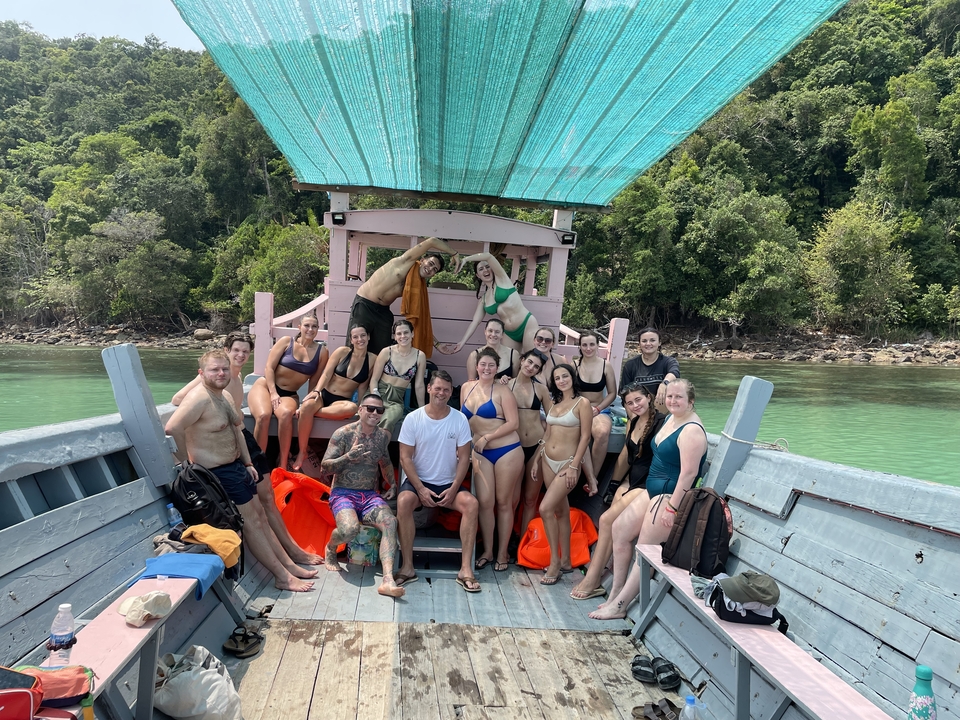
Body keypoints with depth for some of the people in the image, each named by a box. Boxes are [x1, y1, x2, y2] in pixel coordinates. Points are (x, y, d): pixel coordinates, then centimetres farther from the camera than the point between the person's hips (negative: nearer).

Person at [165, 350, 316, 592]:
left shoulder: (223, 397, 10)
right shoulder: (199, 398, -21)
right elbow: (172, 428, -33)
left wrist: (248, 464, 14)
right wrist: (186, 462, -23)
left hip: (235, 466, 10)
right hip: (218, 473, -10)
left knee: (259, 514, 15)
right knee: (251, 522, -3)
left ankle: (288, 564, 26)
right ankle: (282, 577, 6)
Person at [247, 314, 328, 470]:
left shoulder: (322, 351, 3)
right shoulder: (286, 342, 0)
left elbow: (314, 380, 4)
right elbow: (269, 368, -4)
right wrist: (273, 393, -15)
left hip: (290, 394, 1)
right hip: (266, 386, -1)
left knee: (286, 414, -36)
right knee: (263, 415, -34)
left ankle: (283, 464, -27)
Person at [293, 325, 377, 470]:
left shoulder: (372, 359, 3)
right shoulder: (342, 351, 0)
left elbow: (363, 385, 5)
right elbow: (326, 375, -4)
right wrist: (316, 391, -20)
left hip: (342, 401, 1)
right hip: (324, 395, 0)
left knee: (352, 408, -38)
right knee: (308, 405, -36)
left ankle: (309, 411, -22)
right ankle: (302, 452, -22)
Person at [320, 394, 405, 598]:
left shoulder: (383, 436, 9)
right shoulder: (343, 433, -5)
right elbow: (325, 467, -6)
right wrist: (348, 457, -22)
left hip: (370, 496, 4)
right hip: (343, 494, -3)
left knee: (390, 522, -29)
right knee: (350, 529, -34)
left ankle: (388, 580, -39)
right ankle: (330, 549, 5)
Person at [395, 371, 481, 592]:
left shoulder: (459, 419, -4)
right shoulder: (413, 419, -7)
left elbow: (464, 458, -2)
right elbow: (405, 458, -7)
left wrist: (453, 489, -14)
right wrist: (421, 489, -16)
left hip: (448, 483, 1)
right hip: (418, 481, -1)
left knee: (471, 503, -26)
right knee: (404, 501, -32)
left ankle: (465, 569, -20)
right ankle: (408, 567, -22)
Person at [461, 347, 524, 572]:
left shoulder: (502, 391, -7)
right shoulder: (466, 387, 8)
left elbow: (513, 423, -12)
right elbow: (462, 418, 19)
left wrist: (486, 438, -13)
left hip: (506, 450, -4)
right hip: (480, 453, 4)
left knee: (504, 502, 5)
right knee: (485, 501, -1)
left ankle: (502, 553, 17)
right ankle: (487, 551, 15)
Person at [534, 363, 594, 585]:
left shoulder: (582, 403, -8)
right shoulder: (554, 403, 11)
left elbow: (585, 437, -11)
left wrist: (574, 466, -16)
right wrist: (537, 459, 12)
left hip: (567, 463, -6)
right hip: (548, 461, 6)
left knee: (545, 508, -15)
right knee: (560, 510, 12)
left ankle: (555, 561, -1)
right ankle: (565, 561, 21)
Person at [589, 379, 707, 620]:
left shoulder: (691, 430, -21)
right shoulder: (671, 418, 9)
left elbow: (689, 472, -25)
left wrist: (672, 507, -24)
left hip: (671, 496, -10)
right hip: (653, 490, 10)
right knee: (620, 528, 10)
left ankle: (619, 606, 9)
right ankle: (617, 592, 19)